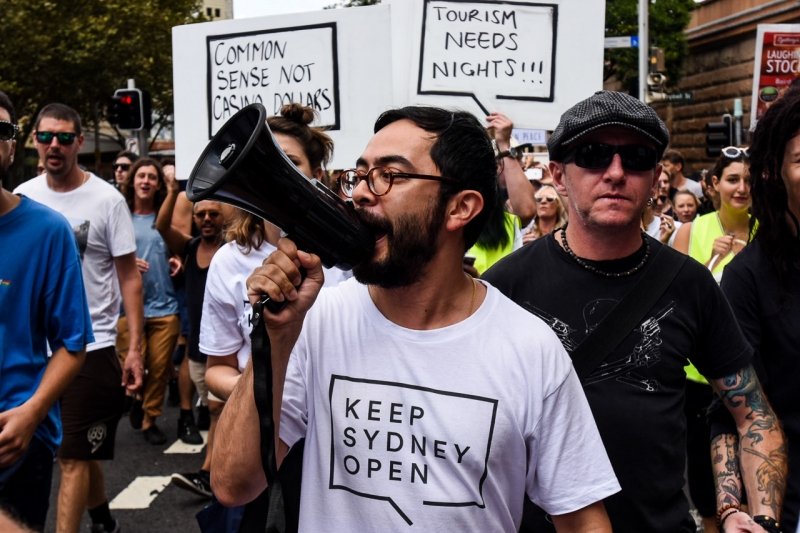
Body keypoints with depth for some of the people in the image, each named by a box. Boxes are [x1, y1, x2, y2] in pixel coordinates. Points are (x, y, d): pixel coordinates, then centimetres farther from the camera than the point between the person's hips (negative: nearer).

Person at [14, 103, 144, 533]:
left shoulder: (106, 199, -6)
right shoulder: (22, 197, 5)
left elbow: (129, 277, -5)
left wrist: (135, 347, -12)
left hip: (90, 345, -4)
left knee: (72, 458, -3)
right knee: (81, 452, 18)